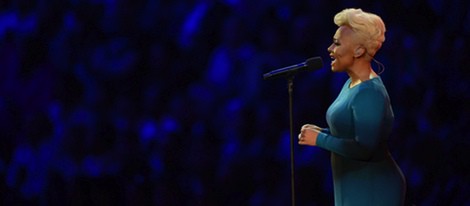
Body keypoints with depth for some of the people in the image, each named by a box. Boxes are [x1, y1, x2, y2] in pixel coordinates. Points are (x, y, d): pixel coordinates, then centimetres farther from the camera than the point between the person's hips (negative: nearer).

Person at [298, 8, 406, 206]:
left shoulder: (370, 92, -20)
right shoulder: (352, 84, 10)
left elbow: (364, 148, -27)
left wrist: (320, 139, -17)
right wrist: (321, 132, 3)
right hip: (354, 190, 10)